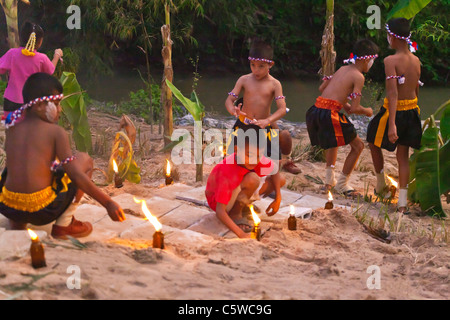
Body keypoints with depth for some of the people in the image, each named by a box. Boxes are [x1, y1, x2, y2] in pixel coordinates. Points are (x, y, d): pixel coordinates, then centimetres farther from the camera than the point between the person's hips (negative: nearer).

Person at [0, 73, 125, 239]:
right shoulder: (56, 132, -5)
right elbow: (76, 176, -11)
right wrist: (108, 203, -9)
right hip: (42, 210, -5)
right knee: (85, 159, 14)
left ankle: (16, 227, 23)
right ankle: (63, 225, 12)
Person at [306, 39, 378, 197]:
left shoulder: (343, 69, 18)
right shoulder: (358, 76, -5)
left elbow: (322, 88, 26)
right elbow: (355, 108, -11)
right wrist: (367, 111, 11)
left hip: (315, 111, 8)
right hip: (329, 114, -8)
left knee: (333, 140, 35)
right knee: (358, 145, 7)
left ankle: (329, 179, 33)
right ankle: (342, 184, 10)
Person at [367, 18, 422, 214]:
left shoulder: (391, 61, -19)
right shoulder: (416, 61, 2)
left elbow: (393, 94, -24)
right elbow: (416, 89, 11)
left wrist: (391, 124, -26)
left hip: (394, 110, -6)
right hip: (412, 109, 6)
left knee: (374, 143, 22)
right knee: (403, 156, 10)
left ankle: (381, 186, 33)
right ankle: (402, 202, 6)